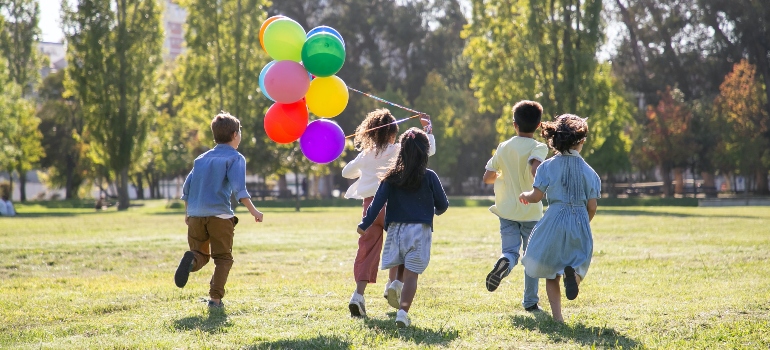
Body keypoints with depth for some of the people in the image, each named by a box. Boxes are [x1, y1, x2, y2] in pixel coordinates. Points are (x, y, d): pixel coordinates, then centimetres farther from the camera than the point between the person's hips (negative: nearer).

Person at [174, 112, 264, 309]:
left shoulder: (202, 158, 19)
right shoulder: (235, 158, 2)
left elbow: (187, 188, 17)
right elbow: (238, 188, -13)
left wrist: (187, 213, 28)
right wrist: (253, 211, -13)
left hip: (195, 216, 4)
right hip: (219, 214, -4)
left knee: (202, 255, 14)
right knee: (223, 258, 7)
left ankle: (192, 259, -21)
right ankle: (215, 298, -5)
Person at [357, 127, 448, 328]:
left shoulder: (392, 177, 1)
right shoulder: (429, 177, -2)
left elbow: (378, 202, -5)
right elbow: (442, 204, 5)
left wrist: (365, 225, 0)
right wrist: (437, 211, 27)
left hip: (396, 229, 2)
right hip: (420, 230, -2)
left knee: (401, 269, 22)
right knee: (411, 274, -4)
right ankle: (403, 311, -17)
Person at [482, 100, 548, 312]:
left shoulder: (504, 148, 4)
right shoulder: (539, 148, -8)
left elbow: (487, 178, 8)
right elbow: (536, 169, -30)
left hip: (507, 210, 2)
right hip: (531, 212, -2)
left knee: (511, 251, 0)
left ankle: (504, 263, -36)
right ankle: (530, 301, 13)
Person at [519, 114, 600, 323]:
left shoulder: (548, 166, -3)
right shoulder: (588, 171, 1)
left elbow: (536, 197, -6)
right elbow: (592, 207, 1)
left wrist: (524, 196, 16)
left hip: (555, 222, -1)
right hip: (580, 223, 1)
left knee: (551, 271, 12)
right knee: (578, 263, 14)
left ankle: (557, 315, 4)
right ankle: (572, 272, -24)